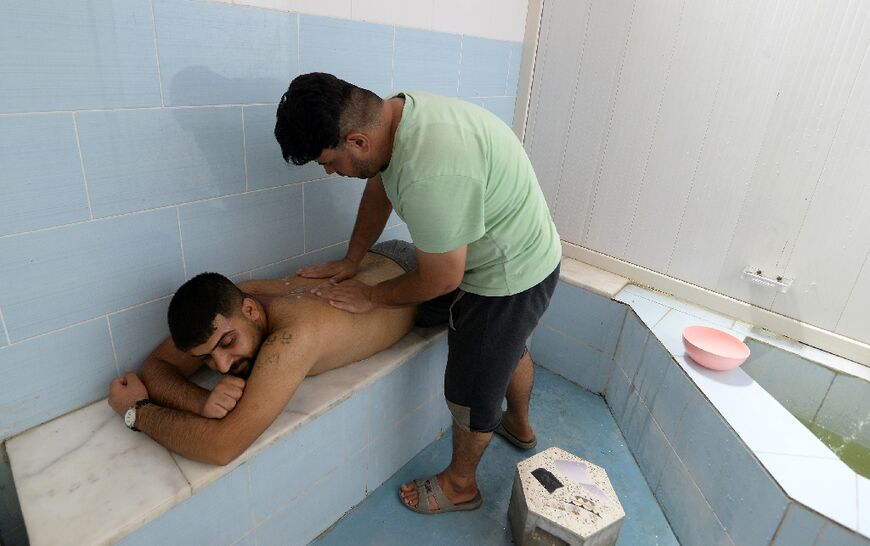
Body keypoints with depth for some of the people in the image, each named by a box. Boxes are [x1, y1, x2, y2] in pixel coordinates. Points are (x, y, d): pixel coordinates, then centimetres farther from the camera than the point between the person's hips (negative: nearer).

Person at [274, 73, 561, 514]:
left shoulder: (430, 177, -39)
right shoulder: (393, 113, -10)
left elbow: (441, 281, -26)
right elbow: (378, 191, 6)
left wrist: (371, 298, -11)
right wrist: (351, 261, 9)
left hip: (509, 279, -9)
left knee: (471, 387, 9)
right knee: (509, 349, 30)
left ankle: (459, 485, 36)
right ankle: (520, 427, 58)